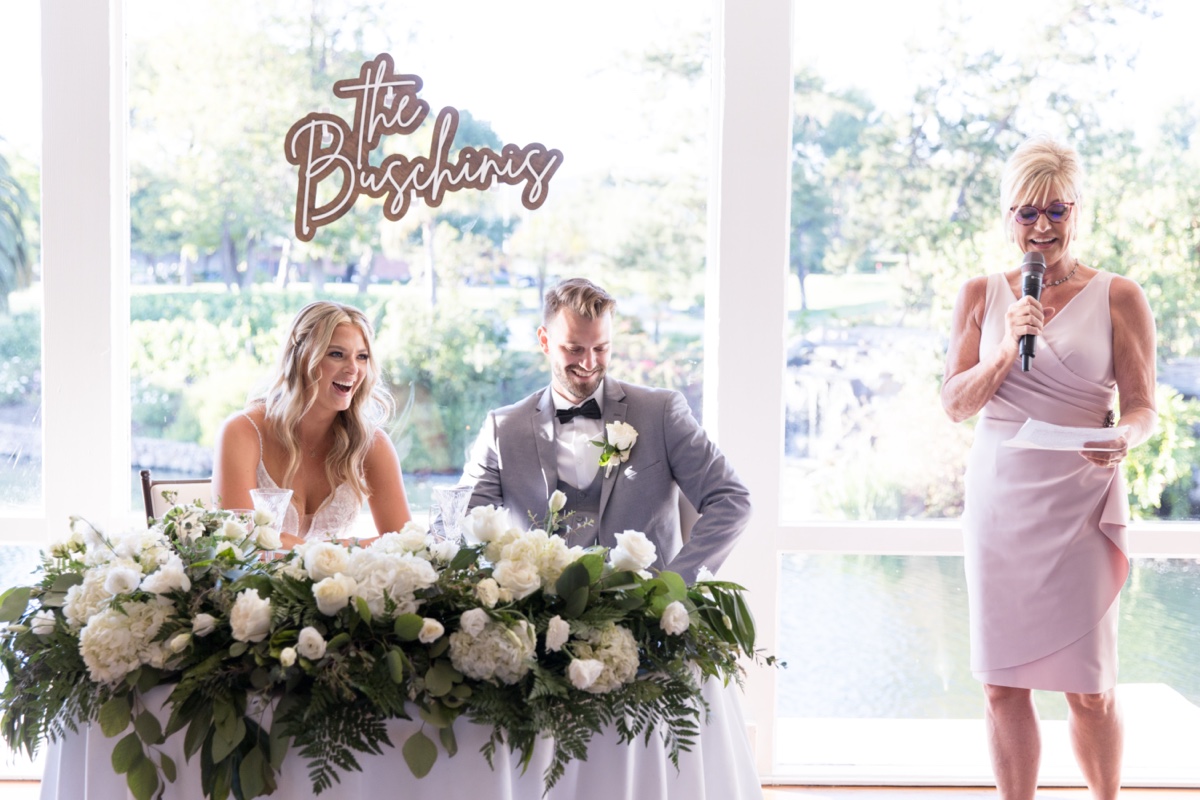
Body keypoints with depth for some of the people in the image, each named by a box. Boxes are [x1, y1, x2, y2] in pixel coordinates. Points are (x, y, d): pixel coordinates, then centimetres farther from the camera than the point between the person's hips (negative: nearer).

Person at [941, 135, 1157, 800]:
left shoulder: (1118, 299, 1)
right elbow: (954, 403, 3)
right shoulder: (981, 296, 8)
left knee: (1089, 687, 1)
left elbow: (1143, 407, -1)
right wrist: (1006, 351, -13)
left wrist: (1125, 438, -24)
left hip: (1080, 504, -2)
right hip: (999, 501, 2)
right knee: (1002, 683, 5)